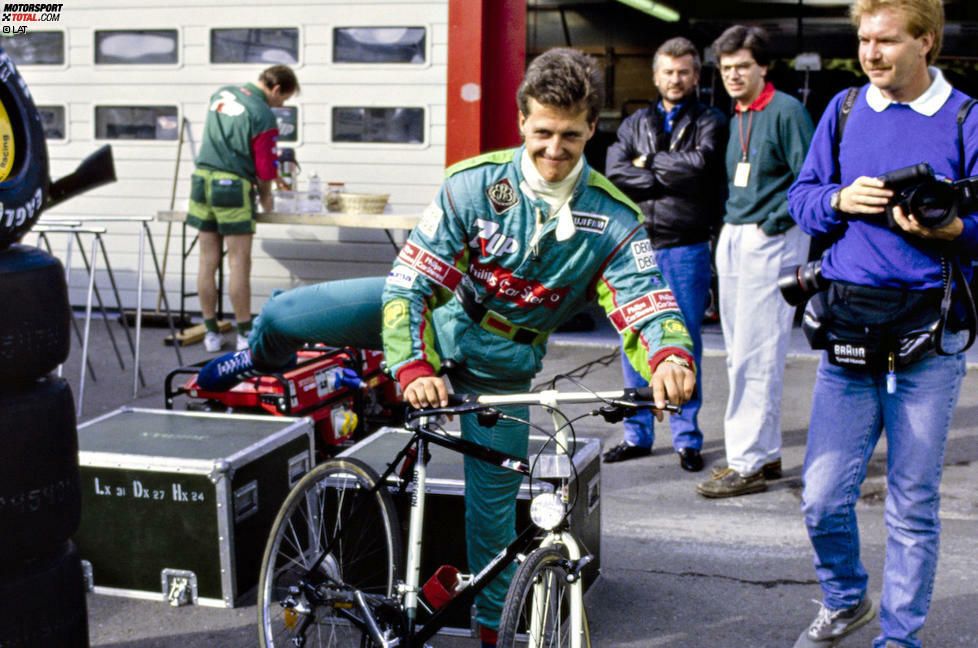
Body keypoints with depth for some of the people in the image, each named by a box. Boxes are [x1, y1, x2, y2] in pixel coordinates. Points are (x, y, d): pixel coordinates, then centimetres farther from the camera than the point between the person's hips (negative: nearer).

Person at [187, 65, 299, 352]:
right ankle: (245, 334, 4)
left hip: (201, 179, 7)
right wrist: (265, 196, 12)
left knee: (208, 262, 9)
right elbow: (265, 167, -8)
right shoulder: (263, 115, -10)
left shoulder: (221, 94, 12)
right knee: (239, 264, -1)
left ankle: (211, 333, 15)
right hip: (232, 186, -7)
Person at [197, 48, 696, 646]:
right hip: (433, 313, 0)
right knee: (284, 315, -10)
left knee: (495, 506, 3)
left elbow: (647, 302, -28)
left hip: (498, 365, 0)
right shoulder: (475, 184, -22)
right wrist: (414, 366, -40)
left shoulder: (614, 220, -18)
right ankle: (265, 362, 30)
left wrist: (671, 356, -52)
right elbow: (410, 281, -24)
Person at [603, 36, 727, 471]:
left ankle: (687, 438, 9)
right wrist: (670, 179, -9)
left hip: (686, 247, -3)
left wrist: (647, 163, -3)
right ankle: (637, 435, 15)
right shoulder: (634, 124, 15)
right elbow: (614, 172, -2)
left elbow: (699, 163, -14)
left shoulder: (710, 122, 7)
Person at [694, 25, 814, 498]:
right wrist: (732, 223, 13)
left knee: (756, 357, -9)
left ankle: (748, 465, -4)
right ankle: (766, 453, 22)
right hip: (732, 240, 9)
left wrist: (773, 223, -14)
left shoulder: (786, 111, -9)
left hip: (771, 241, -9)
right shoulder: (735, 118, 16)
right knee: (741, 355, 12)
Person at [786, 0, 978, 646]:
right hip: (847, 328, 2)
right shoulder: (844, 110, 10)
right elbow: (801, 196, 14)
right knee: (823, 499, 1)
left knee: (913, 506, 6)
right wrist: (841, 199, -7)